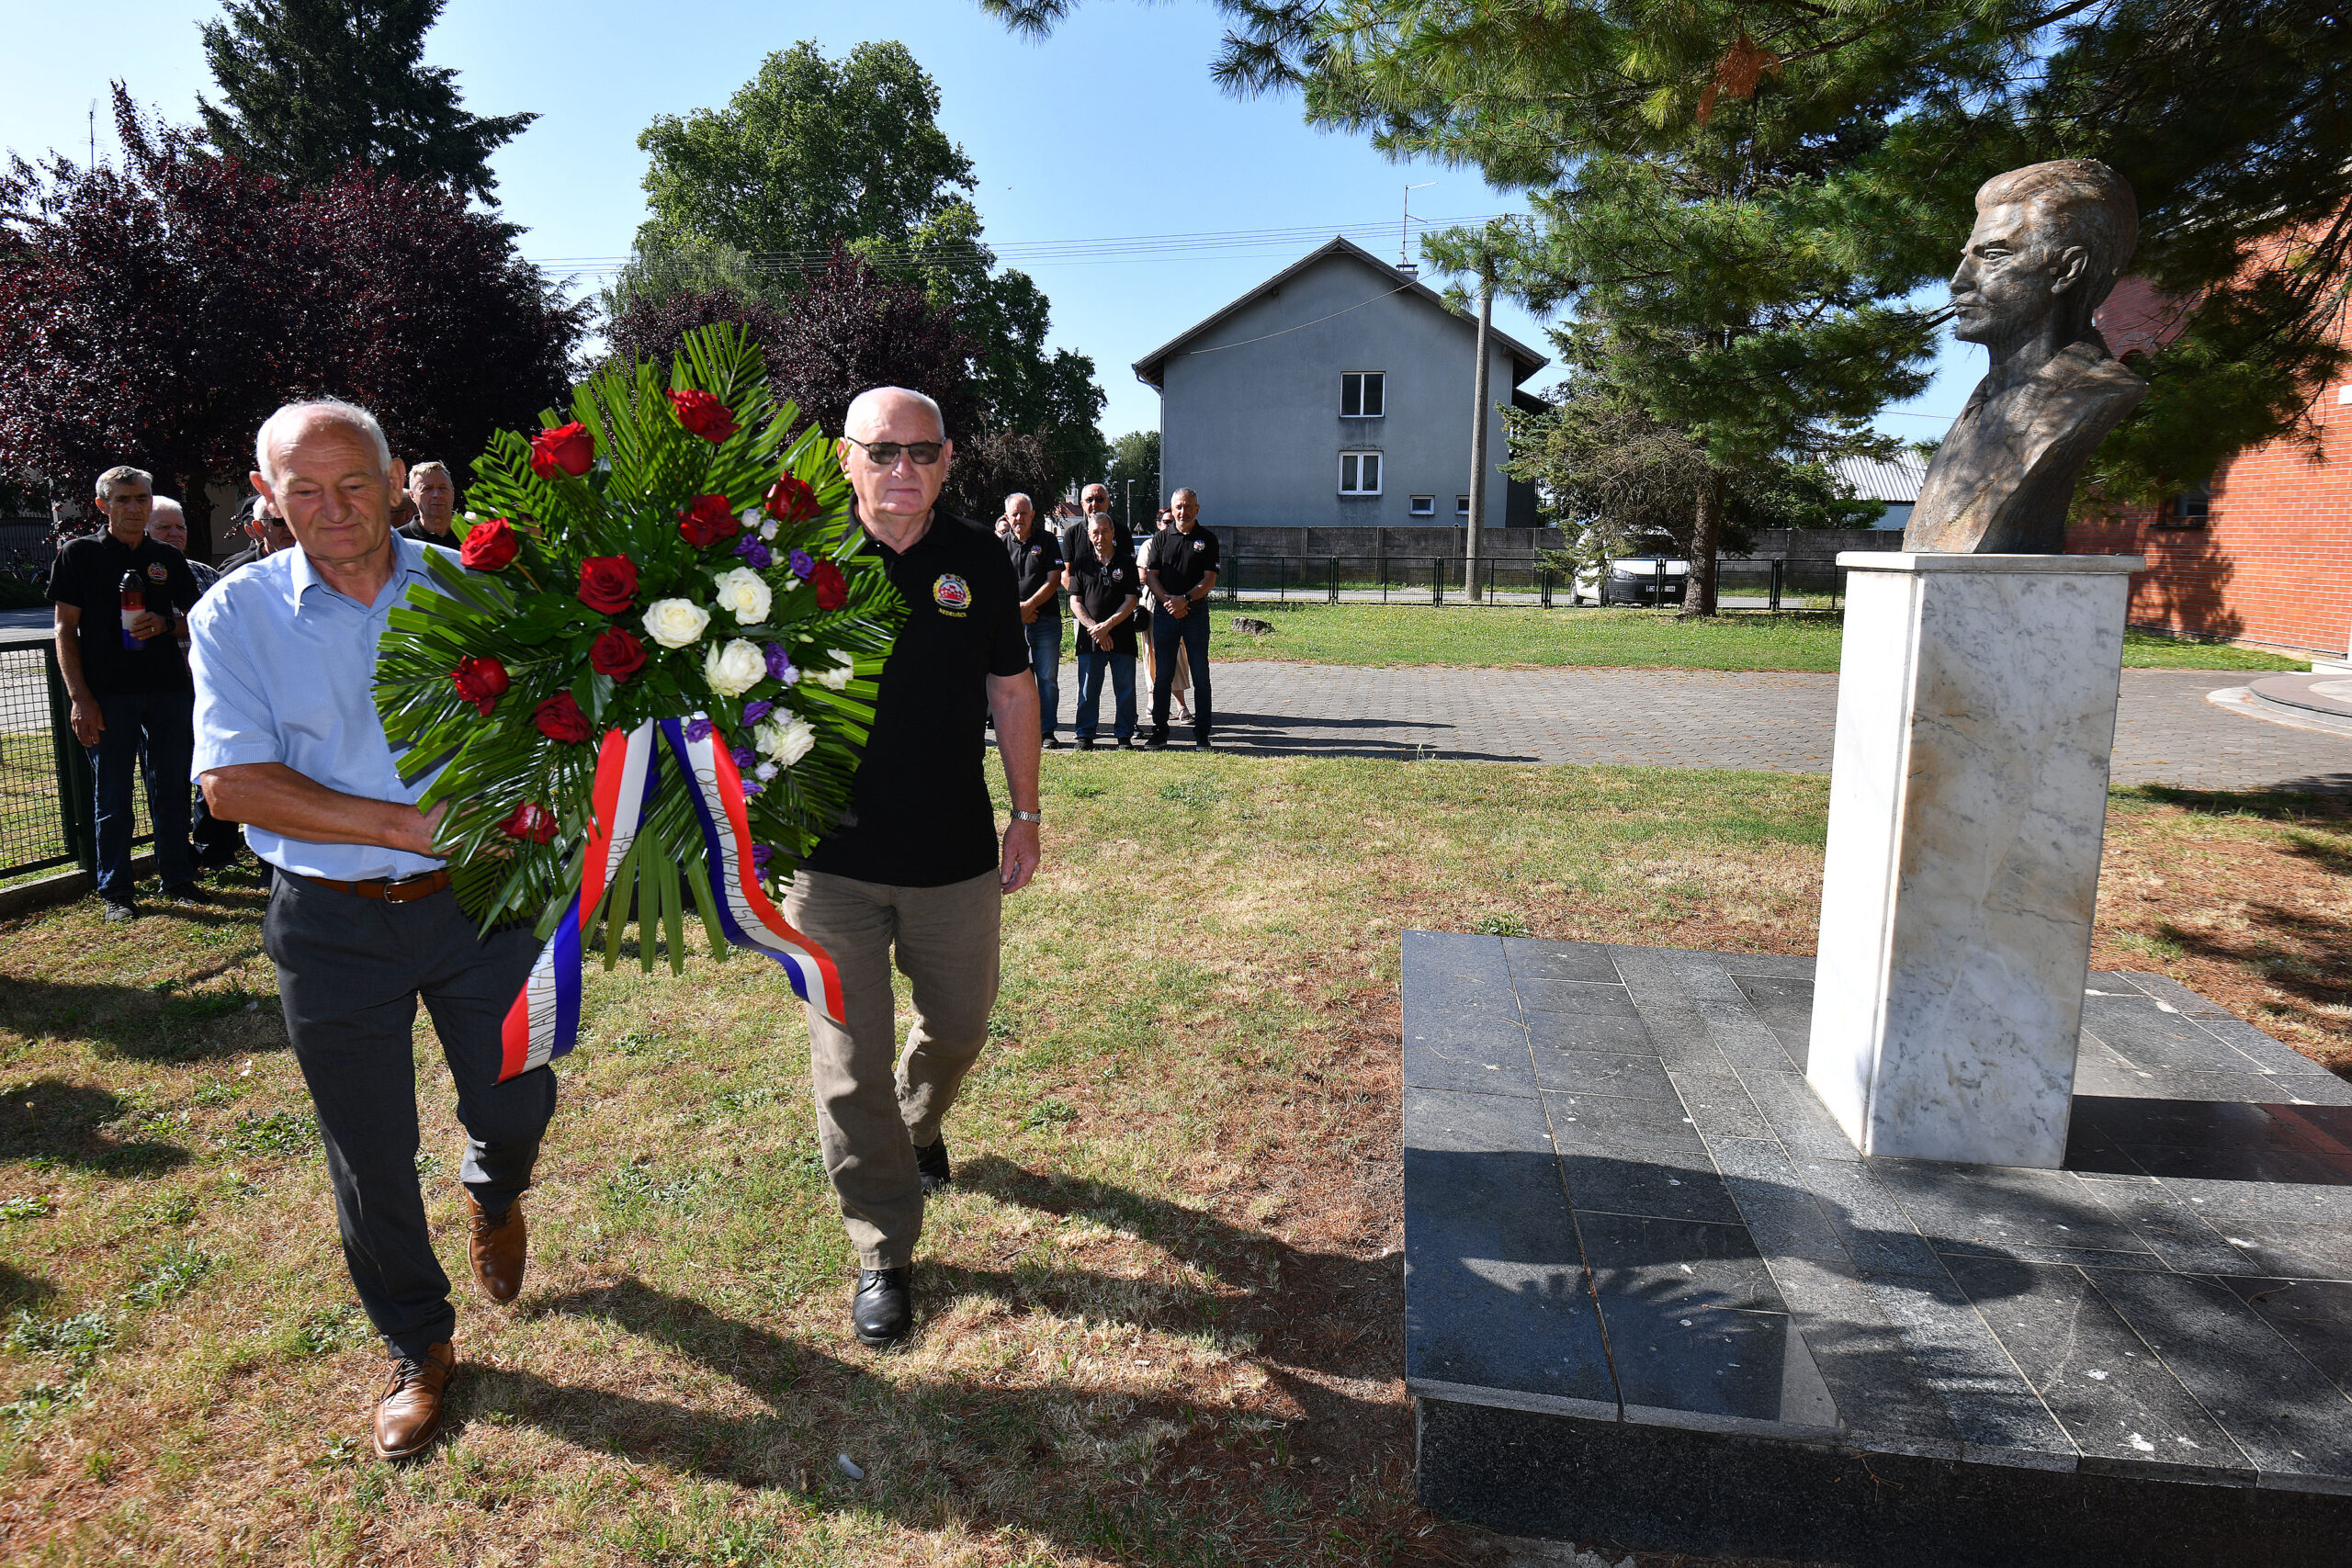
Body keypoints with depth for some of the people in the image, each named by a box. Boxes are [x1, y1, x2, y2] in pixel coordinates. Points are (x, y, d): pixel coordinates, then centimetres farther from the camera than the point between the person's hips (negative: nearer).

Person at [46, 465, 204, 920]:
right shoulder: (79, 555, 3)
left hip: (169, 690, 3)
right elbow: (65, 631, 0)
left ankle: (178, 877, 19)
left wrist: (165, 623, -9)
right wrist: (81, 698, -8)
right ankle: (114, 891, 12)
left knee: (171, 788, 9)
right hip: (109, 694, -3)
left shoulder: (169, 558, 12)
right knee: (113, 796, 3)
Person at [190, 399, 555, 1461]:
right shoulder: (238, 614, -4)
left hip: (479, 897, 1)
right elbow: (230, 781, -11)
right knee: (369, 1154, 11)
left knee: (516, 1103, 10)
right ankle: (418, 1350, 33)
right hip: (333, 923, 0)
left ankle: (493, 1192, 49)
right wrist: (405, 826, -21)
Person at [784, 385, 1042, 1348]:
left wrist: (1027, 815, 8)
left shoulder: (978, 559, 0)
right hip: (834, 859, -2)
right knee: (851, 1067, 3)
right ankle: (883, 1253, 21)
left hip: (956, 855, 2)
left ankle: (921, 1123, 52)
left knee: (959, 1026, 19)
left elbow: (1012, 691, 7)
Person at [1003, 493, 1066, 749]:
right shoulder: (1001, 544, 9)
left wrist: (1028, 606, -11)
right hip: (1012, 621, 2)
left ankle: (1047, 731, 5)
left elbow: (1054, 581, -3)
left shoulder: (1047, 541, 4)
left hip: (1045, 619, -2)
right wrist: (1014, 609, -7)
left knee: (1048, 678, -1)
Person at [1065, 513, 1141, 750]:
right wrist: (1093, 628, -8)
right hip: (1089, 638, 1)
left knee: (1125, 689, 3)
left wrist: (1107, 625, -11)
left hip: (1122, 636, -1)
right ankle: (1085, 735, 13)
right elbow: (1075, 601, 5)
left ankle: (1124, 735, 12)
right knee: (1088, 690, 4)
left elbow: (1130, 601, -1)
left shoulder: (1127, 562, 4)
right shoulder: (1081, 562, 8)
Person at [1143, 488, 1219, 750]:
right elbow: (1150, 576, 5)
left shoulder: (1207, 539, 4)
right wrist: (1168, 600, -11)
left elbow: (1209, 580, -2)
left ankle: (1202, 732, 7)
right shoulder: (1160, 539, 9)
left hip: (1196, 612, -1)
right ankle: (1159, 731, 12)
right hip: (1164, 611, 1)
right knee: (1162, 674, 4)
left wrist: (1185, 599, -16)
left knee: (1200, 675, 1)